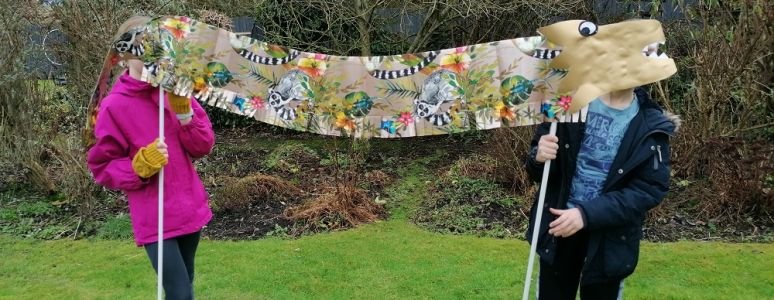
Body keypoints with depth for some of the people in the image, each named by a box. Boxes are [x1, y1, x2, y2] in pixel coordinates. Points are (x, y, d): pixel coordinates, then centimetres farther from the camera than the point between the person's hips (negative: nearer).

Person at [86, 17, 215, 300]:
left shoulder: (176, 91, 3)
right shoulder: (114, 106, -10)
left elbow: (203, 147, -1)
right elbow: (101, 168, -5)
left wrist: (184, 111, -15)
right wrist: (140, 166, -22)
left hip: (190, 208, 5)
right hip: (155, 219, -5)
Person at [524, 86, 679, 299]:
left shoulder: (652, 126, -7)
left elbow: (650, 188, -13)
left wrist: (587, 213, -25)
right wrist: (539, 158, -25)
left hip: (610, 239, 0)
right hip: (558, 223, 1)